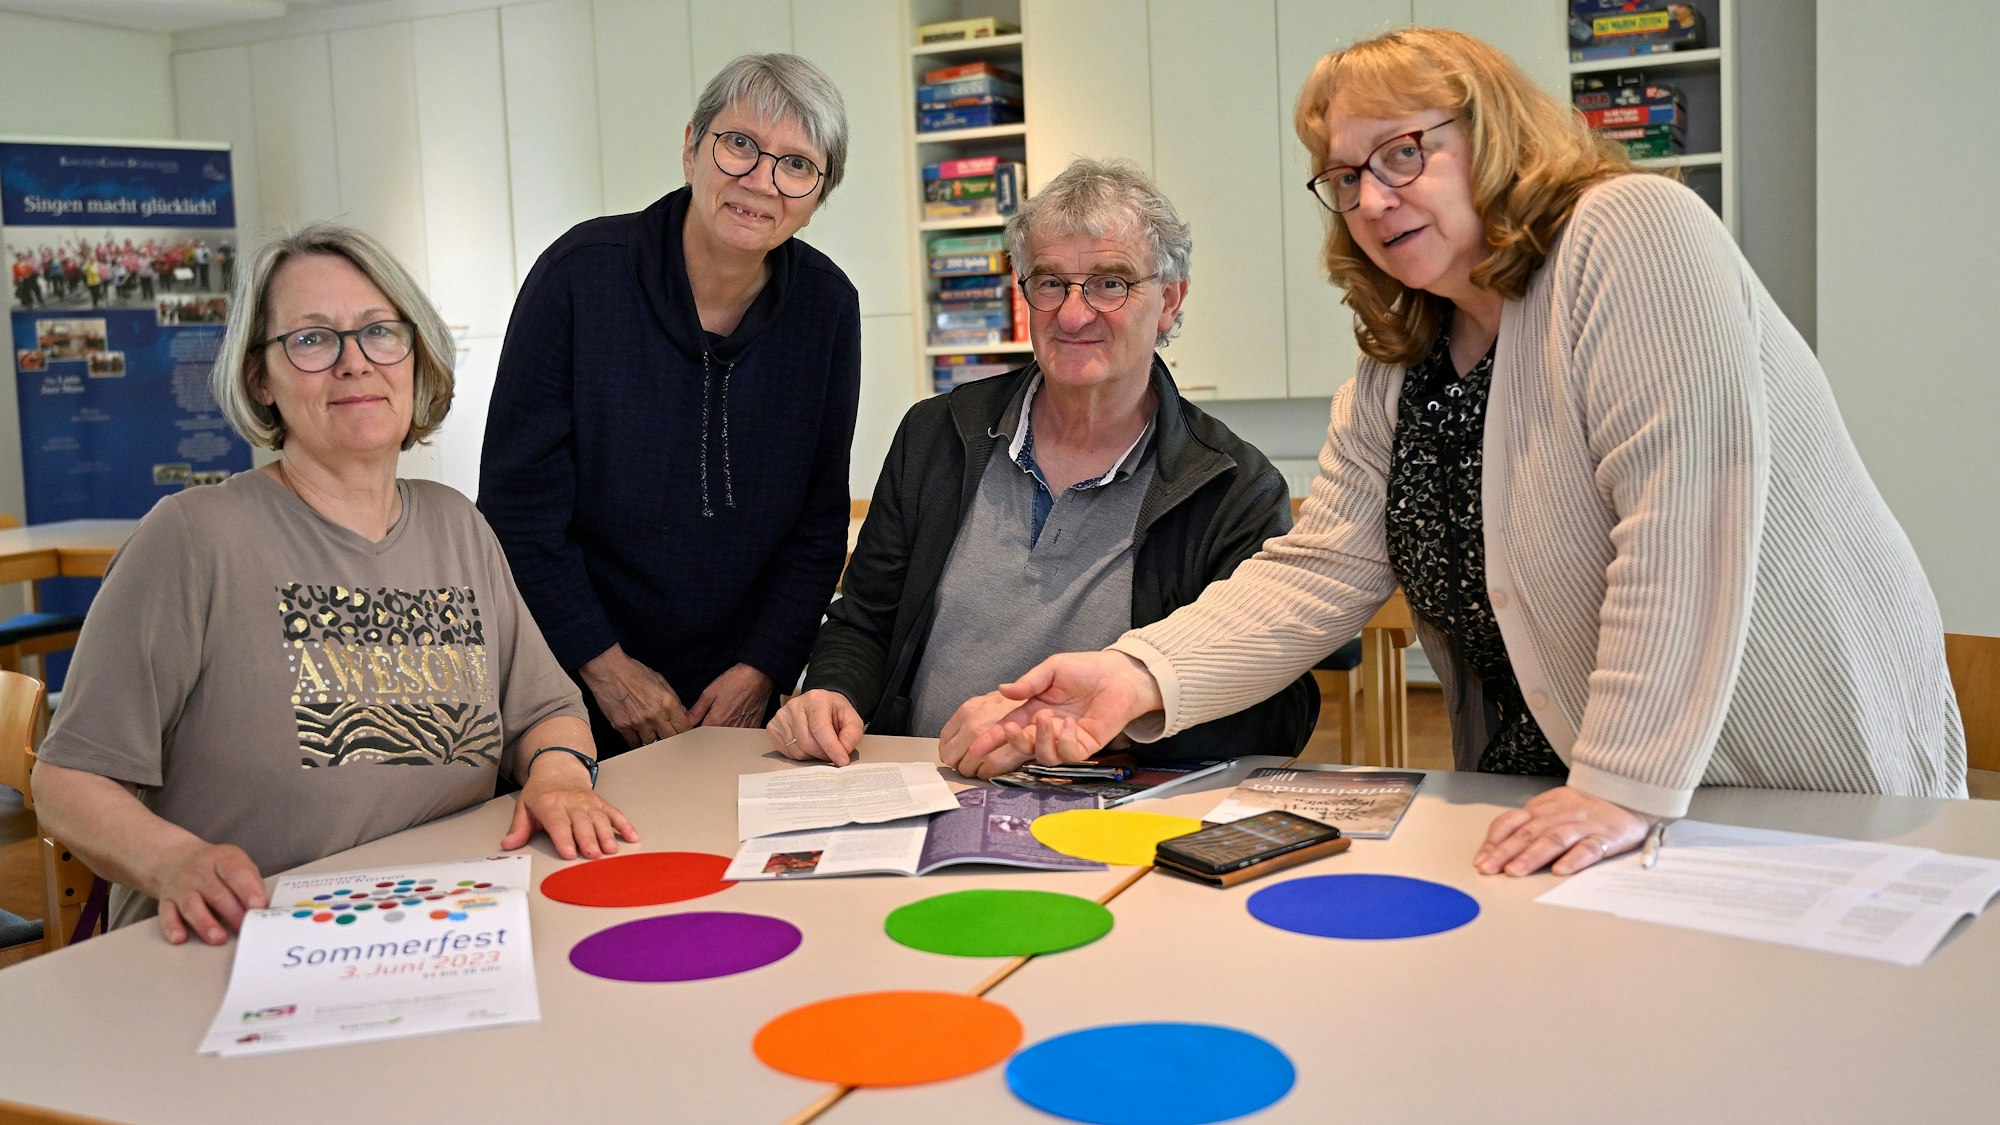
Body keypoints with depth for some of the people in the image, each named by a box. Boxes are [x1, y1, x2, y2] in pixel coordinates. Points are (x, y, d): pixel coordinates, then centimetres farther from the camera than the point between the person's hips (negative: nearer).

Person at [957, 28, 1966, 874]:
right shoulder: (1393, 377, 7)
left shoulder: (1634, 237, -16)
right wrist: (1144, 674, -16)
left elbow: (1683, 523, -24)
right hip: (1540, 795, 5)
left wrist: (1630, 784, -27)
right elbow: (1315, 573, 0)